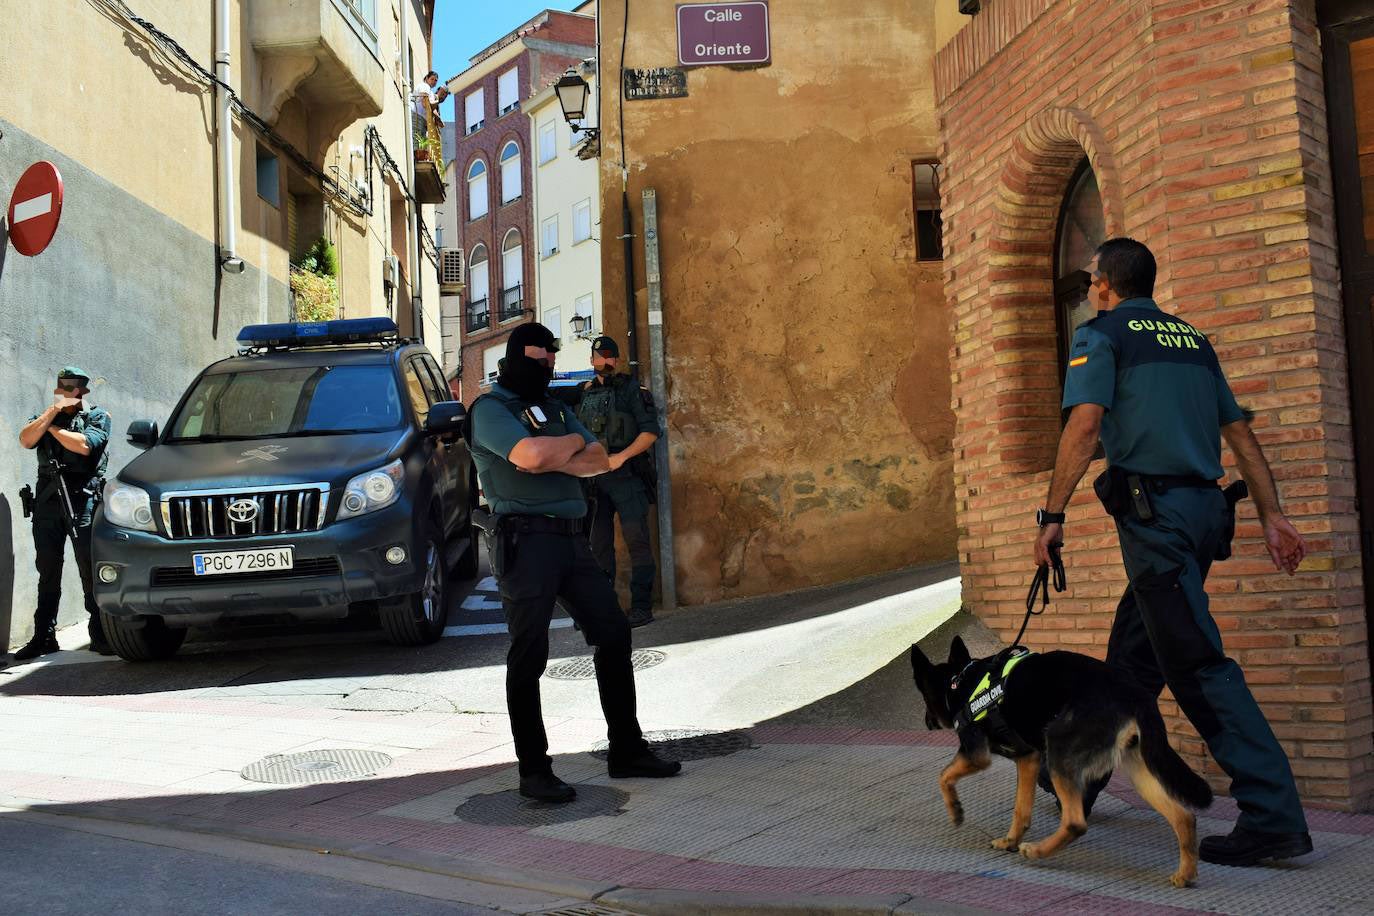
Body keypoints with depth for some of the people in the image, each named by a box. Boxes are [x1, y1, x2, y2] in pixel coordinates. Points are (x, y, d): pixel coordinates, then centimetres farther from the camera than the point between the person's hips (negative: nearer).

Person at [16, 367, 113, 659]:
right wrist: (53, 411, -3)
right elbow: (26, 440, -1)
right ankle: (44, 637, 10)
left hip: (83, 499, -4)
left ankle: (99, 634, -4)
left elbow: (84, 445, -10)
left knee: (90, 567, -7)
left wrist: (53, 428, 1)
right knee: (48, 571, 6)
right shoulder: (43, 417, 21)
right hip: (47, 500, 4)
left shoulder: (97, 417, 10)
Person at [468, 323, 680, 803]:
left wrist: (552, 458, -8)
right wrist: (574, 443, -1)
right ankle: (534, 771, 4)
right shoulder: (491, 408, -2)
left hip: (571, 538, 8)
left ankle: (627, 749, 18)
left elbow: (600, 460, 9)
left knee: (613, 634, 8)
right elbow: (531, 455, -20)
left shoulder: (556, 409, 21)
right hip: (525, 540, -8)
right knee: (529, 656, -4)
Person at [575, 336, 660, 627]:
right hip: (594, 478, 5)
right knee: (599, 543, 9)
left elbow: (650, 431, -5)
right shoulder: (584, 395, 16)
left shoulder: (630, 389, 2)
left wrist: (621, 456, -14)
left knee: (636, 539, -10)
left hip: (625, 475, -5)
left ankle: (642, 607, -9)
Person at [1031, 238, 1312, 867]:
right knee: (1132, 651, 18)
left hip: (1153, 509, -8)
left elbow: (1085, 424, -14)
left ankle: (1273, 817, -13)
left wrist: (1052, 516, -13)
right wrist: (1272, 516, 15)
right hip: (1205, 508, 8)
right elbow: (1240, 434, 17)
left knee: (1196, 663, -9)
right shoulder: (1192, 338, 21)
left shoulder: (1100, 333, 0)